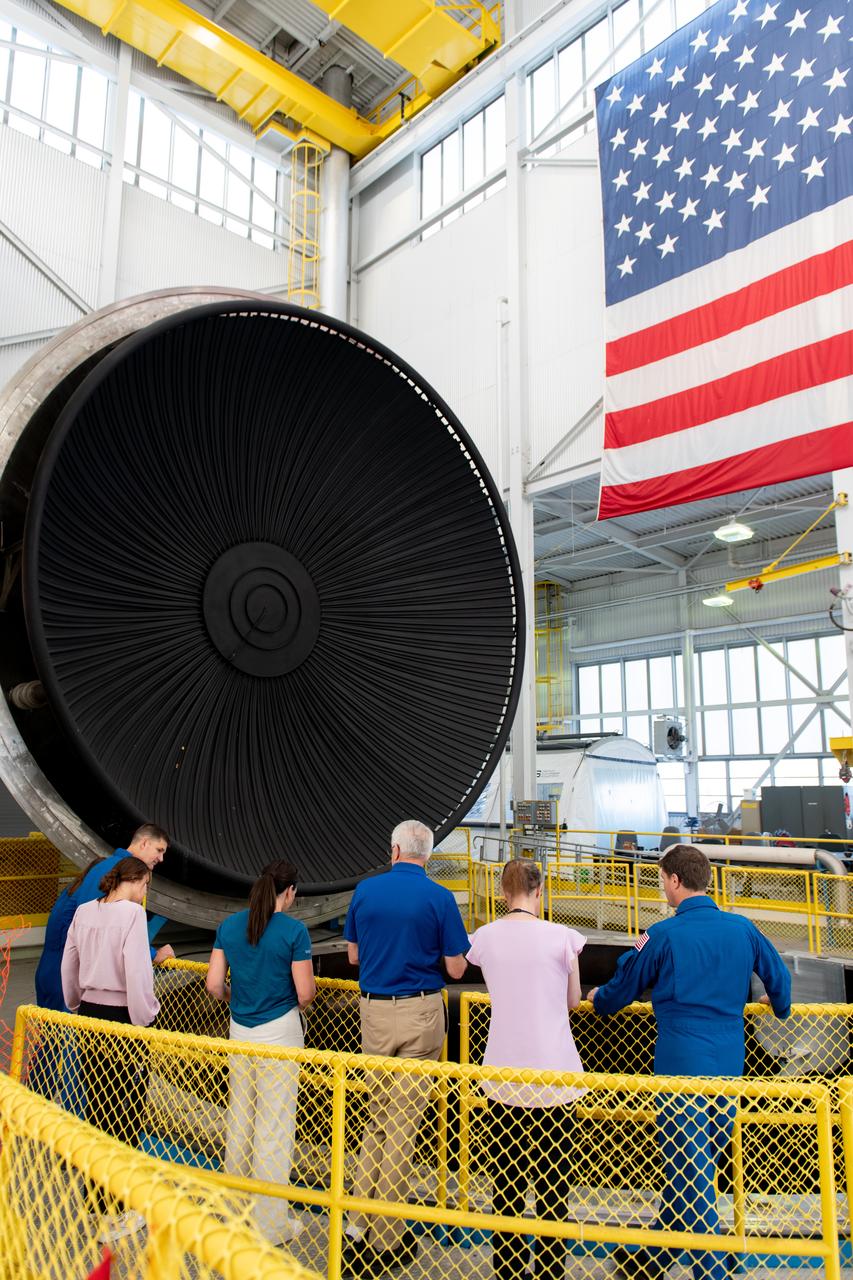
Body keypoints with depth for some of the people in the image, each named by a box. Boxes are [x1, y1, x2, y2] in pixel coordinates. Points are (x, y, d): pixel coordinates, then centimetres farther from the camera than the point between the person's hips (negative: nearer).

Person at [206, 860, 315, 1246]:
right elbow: (305, 993, -13)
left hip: (240, 1031, 5)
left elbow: (214, 984, 1)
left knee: (239, 1118, 20)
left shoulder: (229, 926, 0)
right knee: (274, 1126, 6)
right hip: (279, 1032, -5)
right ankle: (270, 1222, 17)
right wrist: (304, 991, 10)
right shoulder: (294, 931, -15)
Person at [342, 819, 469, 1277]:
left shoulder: (364, 890, -2)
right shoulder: (439, 898, -11)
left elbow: (353, 955, 8)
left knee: (378, 1115, 19)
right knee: (403, 1122, 6)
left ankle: (358, 1227, 20)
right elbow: (456, 969, -7)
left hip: (374, 1011, 3)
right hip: (419, 1014, -3)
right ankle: (387, 1240, 17)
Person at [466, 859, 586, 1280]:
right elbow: (573, 1002, 3)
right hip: (552, 1075, -2)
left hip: (503, 1076, 3)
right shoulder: (561, 937, -12)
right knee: (552, 1179, 13)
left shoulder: (484, 937, -4)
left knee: (506, 1175, 17)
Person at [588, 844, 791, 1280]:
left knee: (690, 1175, 3)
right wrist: (778, 1005, 38)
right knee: (693, 1168, 18)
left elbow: (623, 989, 1)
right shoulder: (742, 928, 1)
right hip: (728, 1065, 6)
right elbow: (779, 978, 15)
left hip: (682, 1066, -6)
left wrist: (599, 998, 22)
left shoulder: (664, 934, -11)